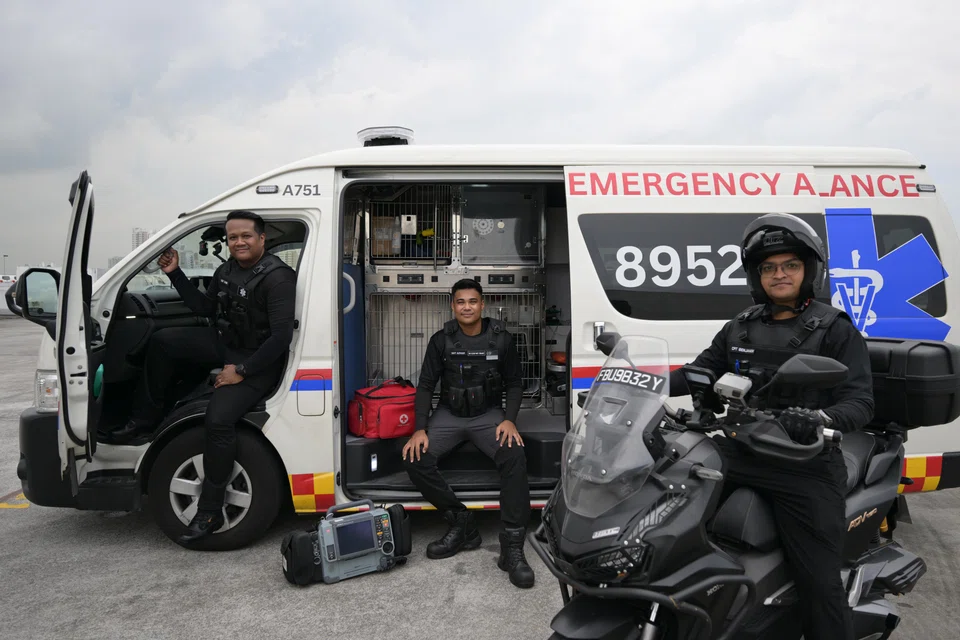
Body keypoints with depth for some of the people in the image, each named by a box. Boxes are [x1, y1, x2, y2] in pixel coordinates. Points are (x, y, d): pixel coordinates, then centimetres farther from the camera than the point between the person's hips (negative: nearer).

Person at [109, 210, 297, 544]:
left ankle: (210, 512, -10)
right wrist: (175, 274, 9)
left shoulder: (277, 277, -20)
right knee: (162, 341, 2)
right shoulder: (226, 271, 7)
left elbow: (282, 336, -24)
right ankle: (146, 418, 18)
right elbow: (205, 307, 19)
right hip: (225, 344, 9)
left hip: (259, 361, -8)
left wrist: (242, 371, -21)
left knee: (218, 419, -25)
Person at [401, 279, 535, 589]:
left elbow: (514, 383, 4)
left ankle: (512, 547, -23)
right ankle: (462, 524, -6)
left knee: (514, 457, -31)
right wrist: (420, 429, -12)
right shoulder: (441, 340, -1)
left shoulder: (502, 339, -3)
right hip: (449, 414, 2)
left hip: (488, 414, -1)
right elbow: (426, 386, 1)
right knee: (415, 459, -23)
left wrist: (509, 420, -14)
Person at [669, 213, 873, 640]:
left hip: (804, 465, -4)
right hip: (736, 453, 4)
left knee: (819, 583, -4)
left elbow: (860, 402, -8)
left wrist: (820, 419, -32)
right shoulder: (739, 328, 13)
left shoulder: (835, 330, 0)